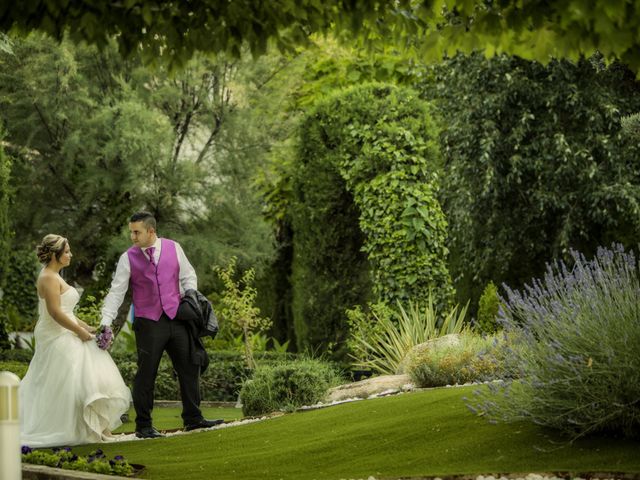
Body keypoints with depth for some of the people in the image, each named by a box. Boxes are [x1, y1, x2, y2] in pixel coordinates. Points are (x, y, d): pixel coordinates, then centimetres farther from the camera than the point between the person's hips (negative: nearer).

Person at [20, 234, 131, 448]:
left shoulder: (53, 276, 17)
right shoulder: (49, 278, -15)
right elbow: (55, 312, -22)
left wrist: (83, 326, 14)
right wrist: (79, 331, -16)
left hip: (63, 336, 11)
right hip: (57, 339, -11)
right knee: (67, 383, -9)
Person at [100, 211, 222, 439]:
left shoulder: (173, 248, 6)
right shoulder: (128, 258, 0)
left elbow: (188, 276, 15)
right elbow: (116, 292, -2)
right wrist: (105, 322, -11)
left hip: (176, 318, 2)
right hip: (148, 323, -2)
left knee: (189, 368, 5)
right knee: (145, 375, -1)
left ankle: (193, 418, 16)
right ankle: (143, 426, 8)